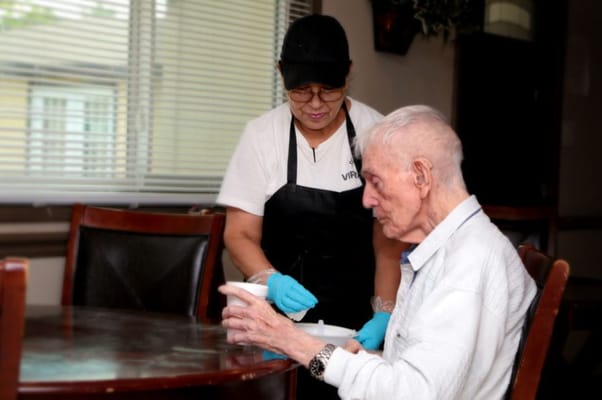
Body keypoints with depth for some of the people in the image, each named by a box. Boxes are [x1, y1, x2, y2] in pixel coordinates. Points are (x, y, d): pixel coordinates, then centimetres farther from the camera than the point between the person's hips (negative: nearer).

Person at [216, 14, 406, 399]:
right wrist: (272, 282, -24)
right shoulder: (262, 135, -9)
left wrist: (384, 316, -17)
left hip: (355, 316, 0)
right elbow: (241, 234, -5)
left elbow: (391, 240, -6)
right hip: (281, 314, 0)